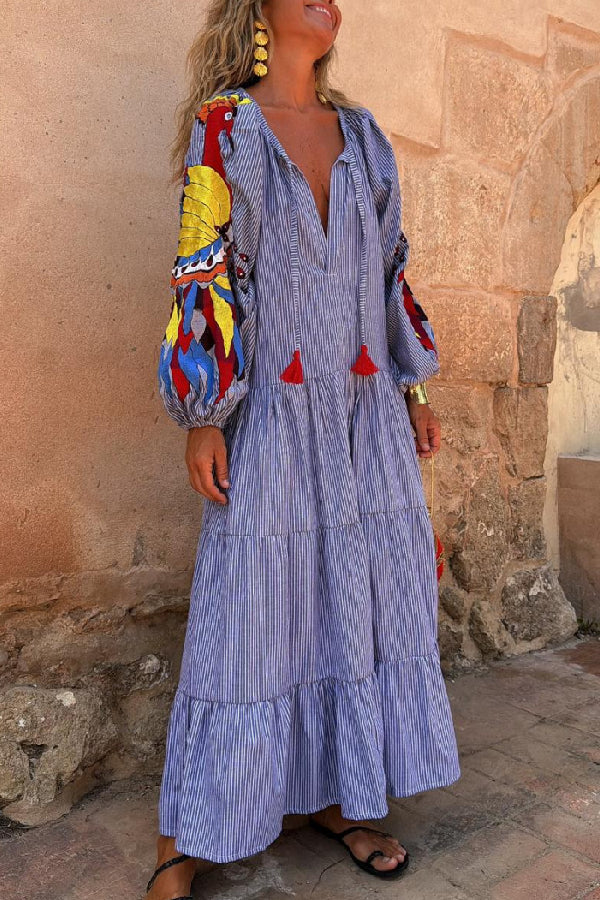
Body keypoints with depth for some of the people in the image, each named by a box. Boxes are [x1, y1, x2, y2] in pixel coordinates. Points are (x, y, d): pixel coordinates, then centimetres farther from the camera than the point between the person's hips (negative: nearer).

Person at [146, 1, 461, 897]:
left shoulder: (362, 133, 15)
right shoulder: (222, 126, 1)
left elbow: (389, 271, 15)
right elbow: (202, 276, -5)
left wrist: (414, 391, 11)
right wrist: (202, 417, -12)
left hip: (368, 415, 6)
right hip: (273, 415, -5)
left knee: (360, 600, 9)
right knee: (249, 614, -1)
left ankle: (334, 797, 29)